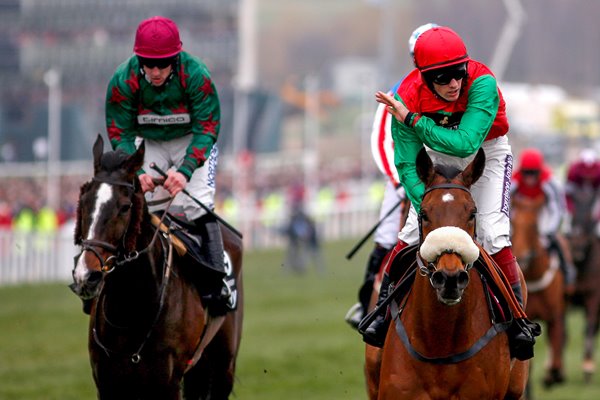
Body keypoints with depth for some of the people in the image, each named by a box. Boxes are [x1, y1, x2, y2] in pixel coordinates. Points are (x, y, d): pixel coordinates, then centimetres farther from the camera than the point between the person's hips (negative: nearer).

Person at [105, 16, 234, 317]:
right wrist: (136, 172, -32)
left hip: (193, 142, -3)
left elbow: (206, 129, -23)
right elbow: (120, 133, -15)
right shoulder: (123, 81, -23)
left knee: (197, 204, -19)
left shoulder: (196, 75, -28)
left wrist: (185, 170, -37)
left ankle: (218, 281, -18)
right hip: (148, 143, 3)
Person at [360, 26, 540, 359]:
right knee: (415, 229, -9)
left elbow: (465, 143, -44)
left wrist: (411, 119, -41)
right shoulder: (407, 98, -28)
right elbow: (407, 165, -25)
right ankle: (383, 307, 9)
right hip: (438, 156, 2)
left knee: (492, 234, -15)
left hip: (487, 153, -2)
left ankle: (516, 318, -1)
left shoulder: (482, 84, -37)